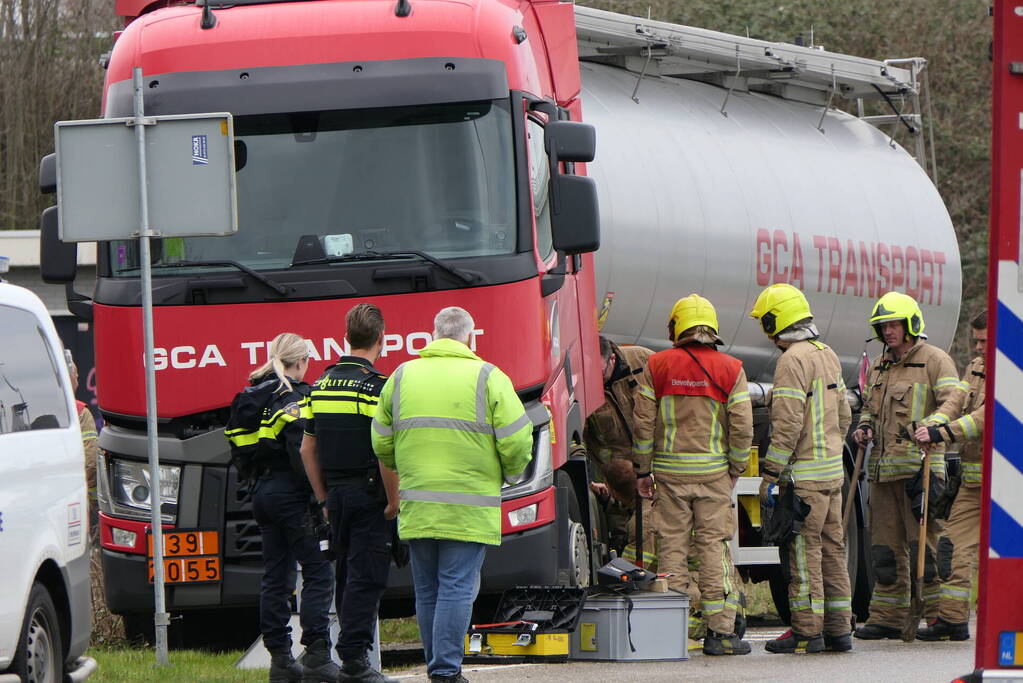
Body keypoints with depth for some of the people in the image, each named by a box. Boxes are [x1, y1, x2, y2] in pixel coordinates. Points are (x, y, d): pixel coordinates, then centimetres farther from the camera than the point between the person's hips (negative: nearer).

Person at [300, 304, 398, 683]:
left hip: (335, 492, 7)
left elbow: (308, 449, 13)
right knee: (366, 578, -5)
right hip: (369, 495, -7)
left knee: (346, 576, 14)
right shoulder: (377, 386, -13)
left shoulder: (322, 384, 9)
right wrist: (394, 501, -10)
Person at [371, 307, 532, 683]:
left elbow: (381, 444, 12)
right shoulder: (488, 378, -3)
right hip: (469, 508, -4)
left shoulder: (401, 377, 8)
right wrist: (508, 472, 14)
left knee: (427, 591, 12)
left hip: (416, 509, 4)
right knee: (457, 588, -3)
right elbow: (517, 443, -7)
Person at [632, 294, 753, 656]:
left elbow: (644, 423, 1)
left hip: (669, 470, 1)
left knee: (672, 546, 4)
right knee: (714, 546, 1)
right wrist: (735, 470, 9)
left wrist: (643, 470, 9)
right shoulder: (730, 370, -1)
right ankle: (720, 631, -1)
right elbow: (742, 426, -3)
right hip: (713, 471, -1)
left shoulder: (657, 366, 1)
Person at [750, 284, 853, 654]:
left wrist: (770, 474, -16)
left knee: (802, 553, -5)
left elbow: (787, 425, -19)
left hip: (804, 476, -9)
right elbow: (843, 415, 20)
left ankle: (807, 632, -4)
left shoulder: (793, 360, -15)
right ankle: (838, 629, 14)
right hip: (833, 471, 9)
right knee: (832, 549, 11)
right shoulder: (828, 355, 13)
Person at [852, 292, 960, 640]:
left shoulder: (934, 360, -1)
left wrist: (931, 424, -30)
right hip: (882, 467, 7)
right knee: (886, 546, 7)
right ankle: (887, 618, 12)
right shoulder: (878, 366, 20)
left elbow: (953, 400, -13)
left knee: (925, 543, -9)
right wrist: (865, 427, 10)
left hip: (920, 465, -7)